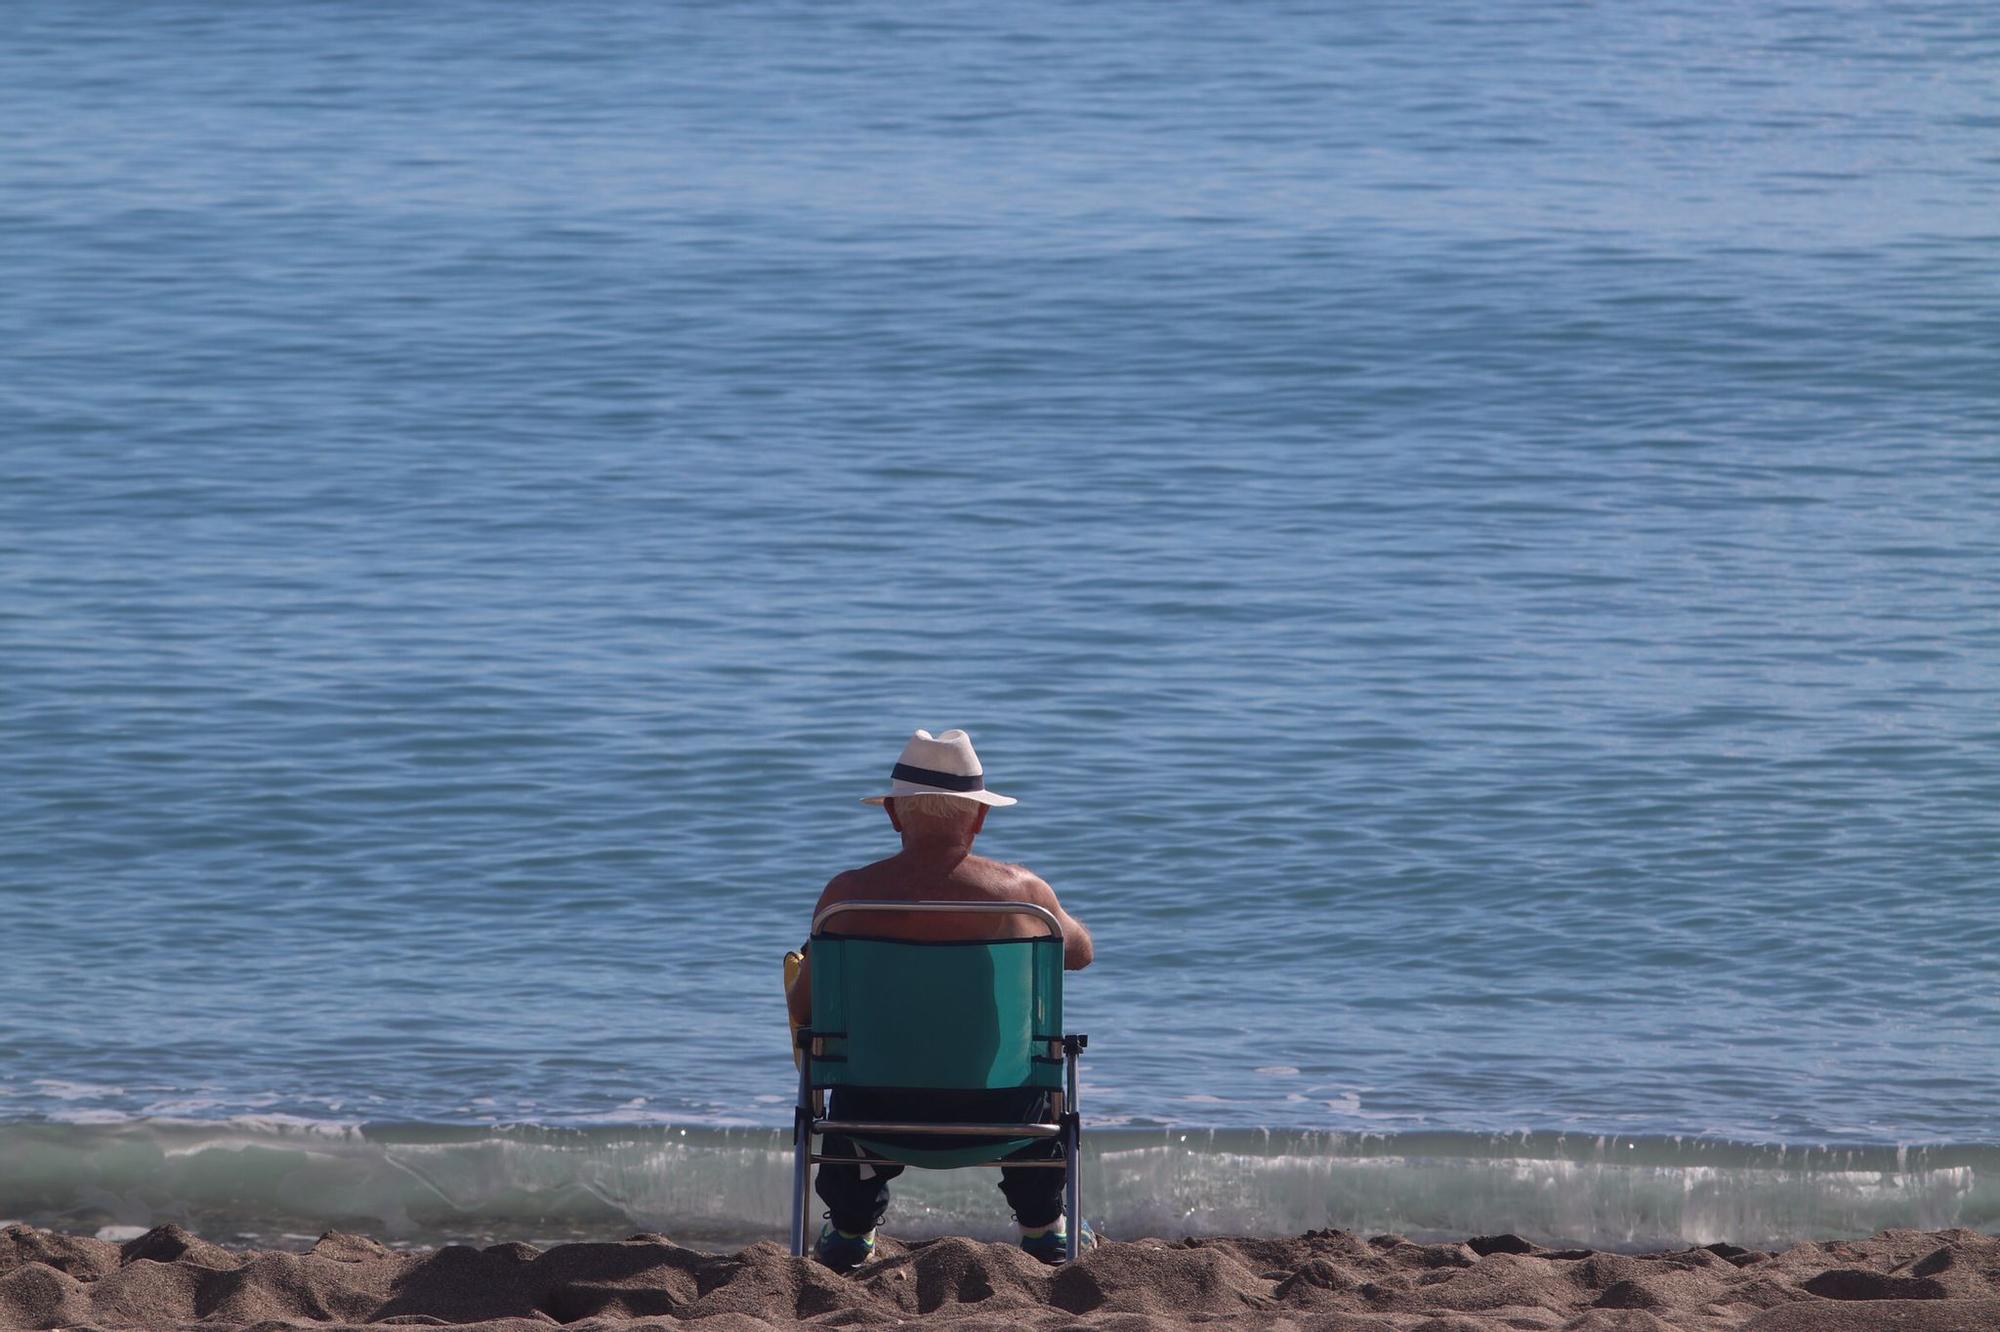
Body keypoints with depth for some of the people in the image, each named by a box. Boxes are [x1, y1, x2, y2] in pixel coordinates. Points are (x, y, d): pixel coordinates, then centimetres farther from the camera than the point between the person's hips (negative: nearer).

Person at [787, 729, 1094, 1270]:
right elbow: (1080, 952, 12)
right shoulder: (1020, 892, -9)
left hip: (884, 1114, 0)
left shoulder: (848, 895, -12)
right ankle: (1043, 1228, 49)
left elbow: (804, 1008, -3)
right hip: (996, 1113, 0)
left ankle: (851, 1227, 50)